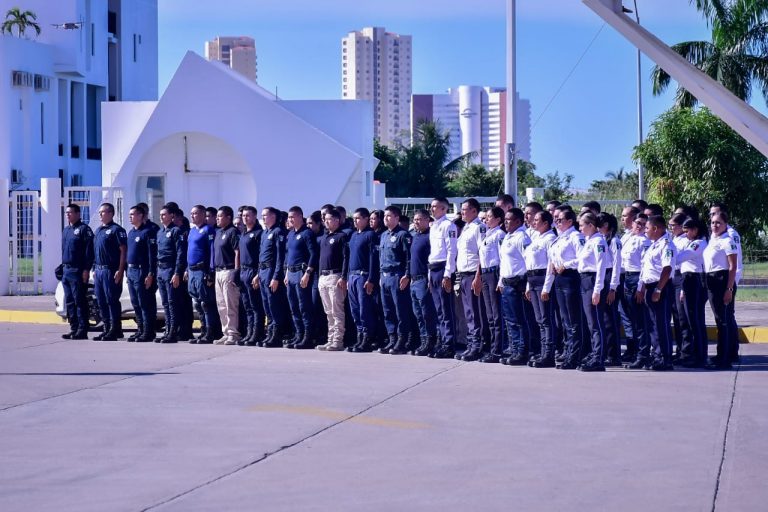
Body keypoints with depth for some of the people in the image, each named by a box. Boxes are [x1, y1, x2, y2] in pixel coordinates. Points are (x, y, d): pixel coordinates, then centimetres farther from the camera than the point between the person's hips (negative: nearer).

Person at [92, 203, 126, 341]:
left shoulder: (116, 230, -7)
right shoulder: (98, 230, 19)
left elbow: (123, 251, -12)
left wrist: (120, 270, -19)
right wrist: (95, 270, 17)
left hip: (111, 271, -9)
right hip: (99, 270, 9)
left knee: (112, 301, -7)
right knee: (101, 302, 9)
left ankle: (115, 330, -4)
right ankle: (106, 329, 15)